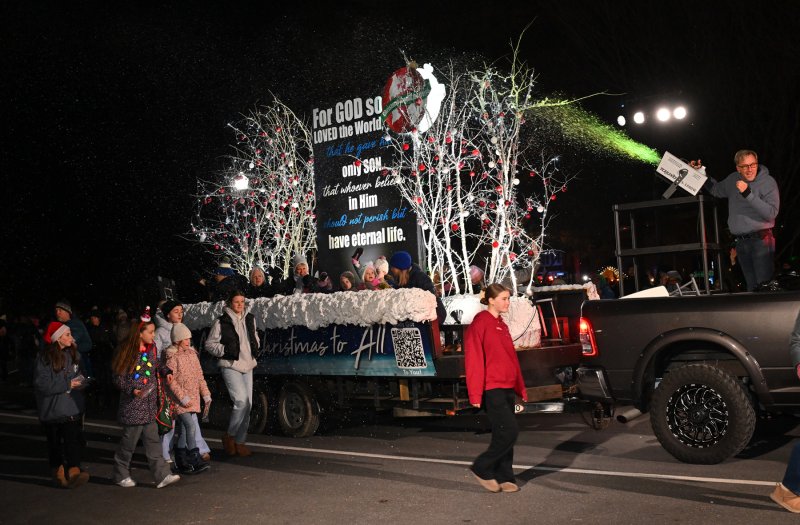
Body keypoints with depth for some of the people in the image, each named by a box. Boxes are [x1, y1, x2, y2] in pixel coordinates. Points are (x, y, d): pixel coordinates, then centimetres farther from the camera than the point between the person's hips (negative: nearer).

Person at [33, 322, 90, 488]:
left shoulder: (73, 354, 7)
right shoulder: (44, 358, -12)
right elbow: (41, 384, -18)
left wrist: (80, 381, 2)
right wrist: (68, 384, -18)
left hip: (73, 407, 4)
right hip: (53, 410, -4)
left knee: (74, 440, -4)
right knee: (55, 442, 7)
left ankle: (74, 471, 0)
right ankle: (59, 472, 16)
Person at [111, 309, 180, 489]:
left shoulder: (151, 348, 6)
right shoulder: (127, 352, -14)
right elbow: (119, 378, -11)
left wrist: (165, 373, 3)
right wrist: (133, 390, -24)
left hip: (149, 404, 6)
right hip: (132, 405, -6)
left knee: (153, 440, 5)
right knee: (129, 440, 5)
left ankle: (162, 475, 4)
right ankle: (120, 475, 23)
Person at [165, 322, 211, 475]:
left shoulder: (192, 354, 11)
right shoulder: (171, 357, -9)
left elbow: (200, 376, 16)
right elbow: (171, 381, -14)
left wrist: (206, 394, 11)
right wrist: (183, 398, -18)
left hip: (193, 398, 7)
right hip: (179, 399, -7)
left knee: (183, 430, 12)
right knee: (190, 425, -17)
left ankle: (181, 462, 19)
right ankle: (196, 461, -16)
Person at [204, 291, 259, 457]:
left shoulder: (250, 319, 12)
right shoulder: (221, 322, -5)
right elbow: (209, 344, -1)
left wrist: (255, 345, 10)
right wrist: (225, 350, -13)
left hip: (247, 365, 7)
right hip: (230, 366, -6)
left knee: (248, 405, 6)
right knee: (241, 401, -19)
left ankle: (240, 442, 17)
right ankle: (229, 436, 1)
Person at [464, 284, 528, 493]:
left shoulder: (502, 325, 16)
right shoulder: (480, 323, -10)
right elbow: (474, 360, -14)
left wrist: (520, 388, 17)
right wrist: (476, 394, -18)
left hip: (507, 387, 8)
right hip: (491, 389, -8)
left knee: (503, 434, 11)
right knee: (509, 431, -10)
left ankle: (503, 478, 19)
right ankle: (482, 468, 5)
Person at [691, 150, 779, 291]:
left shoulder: (768, 182, -6)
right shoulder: (733, 179, 12)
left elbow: (771, 213, -16)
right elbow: (716, 190, 33)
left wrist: (748, 194, -20)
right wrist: (700, 172, 23)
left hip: (761, 241, -5)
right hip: (741, 242, 5)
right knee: (751, 286, 6)